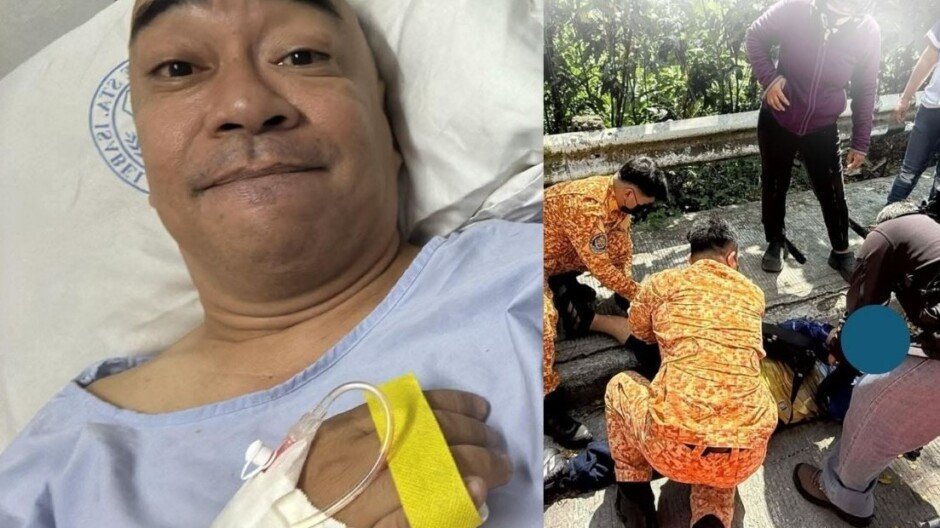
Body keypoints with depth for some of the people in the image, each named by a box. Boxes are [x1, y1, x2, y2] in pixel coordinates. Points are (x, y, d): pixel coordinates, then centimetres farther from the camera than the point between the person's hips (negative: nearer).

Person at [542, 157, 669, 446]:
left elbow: (621, 243, 7)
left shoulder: (616, 193, -5)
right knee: (544, 316, -33)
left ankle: (562, 286, 12)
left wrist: (628, 283, -5)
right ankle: (550, 407, -24)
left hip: (560, 252, 9)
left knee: (618, 239, 0)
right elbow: (601, 269, -25)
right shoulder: (586, 207, -33)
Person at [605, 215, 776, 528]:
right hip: (747, 455, 2)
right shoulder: (753, 294, 17)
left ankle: (635, 498, 21)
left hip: (674, 448, -2)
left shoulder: (663, 283, 8)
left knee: (620, 386, 27)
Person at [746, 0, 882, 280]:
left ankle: (841, 252, 31)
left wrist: (861, 142, -1)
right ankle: (776, 242, 37)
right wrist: (769, 77, -19)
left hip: (822, 129, 1)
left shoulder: (868, 32, -16)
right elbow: (756, 36, -4)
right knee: (774, 186, 14)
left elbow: (865, 91, -4)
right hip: (776, 121, 0)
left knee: (832, 193, 9)